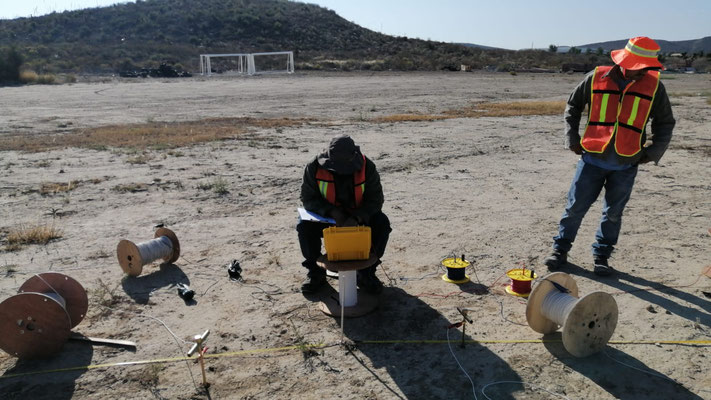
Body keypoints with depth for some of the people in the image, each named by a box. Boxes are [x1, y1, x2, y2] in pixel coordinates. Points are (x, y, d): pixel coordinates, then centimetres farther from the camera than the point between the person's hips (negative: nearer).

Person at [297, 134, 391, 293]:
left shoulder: (367, 167, -18)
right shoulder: (314, 167, -17)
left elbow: (375, 199, -16)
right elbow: (308, 198, -15)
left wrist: (356, 218, -34)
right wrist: (333, 212, -32)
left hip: (359, 216, 0)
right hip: (326, 215, 0)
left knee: (382, 223, -26)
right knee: (304, 226, -27)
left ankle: (366, 272, -8)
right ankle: (315, 272, -4)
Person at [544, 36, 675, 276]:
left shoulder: (654, 86, 2)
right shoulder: (597, 78, -2)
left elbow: (665, 123, 15)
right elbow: (573, 106, 12)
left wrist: (652, 152, 4)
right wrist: (572, 139, 4)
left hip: (626, 164, 1)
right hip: (592, 159, -1)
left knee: (613, 213, 9)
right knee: (575, 207, 1)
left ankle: (601, 257, 24)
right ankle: (560, 250, 17)